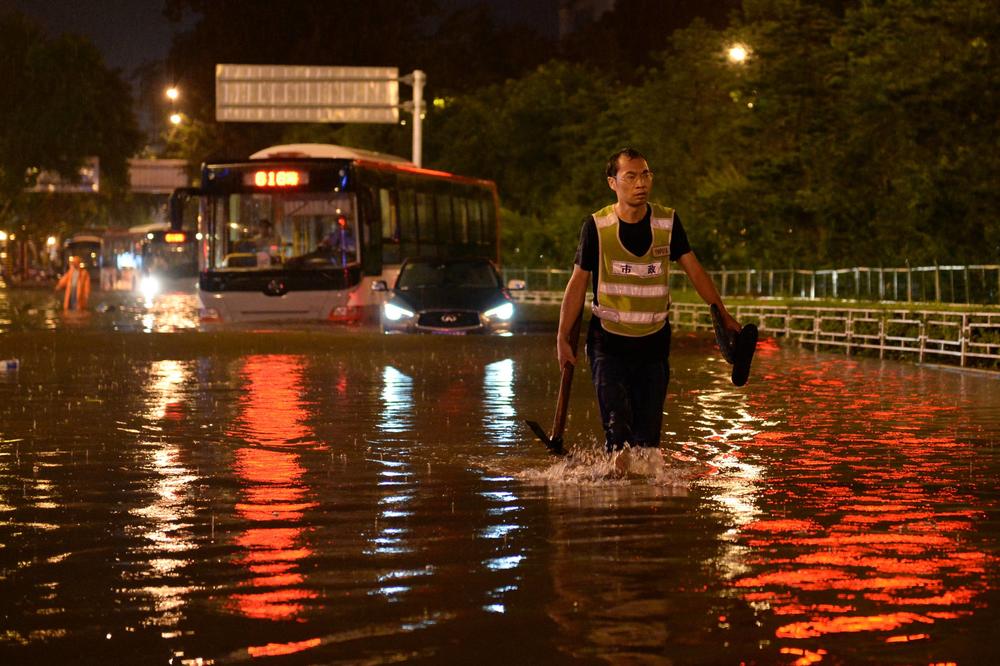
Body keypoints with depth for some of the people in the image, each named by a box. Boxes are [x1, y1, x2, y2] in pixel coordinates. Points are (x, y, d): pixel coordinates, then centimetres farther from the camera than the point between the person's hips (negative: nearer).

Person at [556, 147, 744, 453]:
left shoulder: (668, 222, 0)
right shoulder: (596, 226, -7)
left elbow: (694, 270, 10)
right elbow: (578, 283, -1)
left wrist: (723, 316, 11)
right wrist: (563, 338, -4)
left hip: (654, 343, 2)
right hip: (608, 343, -2)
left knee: (647, 437, 3)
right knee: (618, 430, -15)